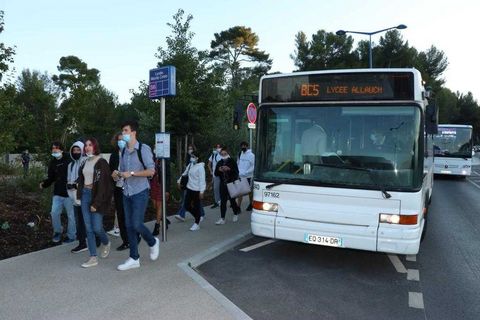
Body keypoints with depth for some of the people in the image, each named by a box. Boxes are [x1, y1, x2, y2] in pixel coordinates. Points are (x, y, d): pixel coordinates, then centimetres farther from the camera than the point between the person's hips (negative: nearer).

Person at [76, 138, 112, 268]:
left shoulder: (101, 162, -9)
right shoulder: (85, 162, 11)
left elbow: (103, 184, -14)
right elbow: (81, 180, 17)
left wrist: (96, 203, -17)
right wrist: (80, 195, 6)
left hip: (97, 196, -6)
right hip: (85, 195, 6)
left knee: (97, 227, -6)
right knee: (88, 228, 4)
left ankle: (106, 243, 27)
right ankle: (93, 258, 10)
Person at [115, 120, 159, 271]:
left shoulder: (143, 149, -10)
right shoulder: (123, 151, 10)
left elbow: (151, 171, -15)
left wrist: (132, 173, -20)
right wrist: (118, 173, -3)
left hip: (140, 192, -6)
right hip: (126, 193, 7)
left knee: (137, 224, -10)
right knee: (129, 226, 7)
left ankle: (153, 243, 20)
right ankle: (134, 258, 17)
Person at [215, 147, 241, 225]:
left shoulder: (232, 161, -3)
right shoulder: (219, 163, 10)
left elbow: (236, 172, -10)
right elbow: (216, 174, 10)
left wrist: (229, 169, -23)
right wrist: (219, 170, -10)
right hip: (223, 184, 4)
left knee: (232, 199, 6)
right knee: (222, 201, 1)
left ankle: (236, 214, 31)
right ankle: (222, 219, 3)